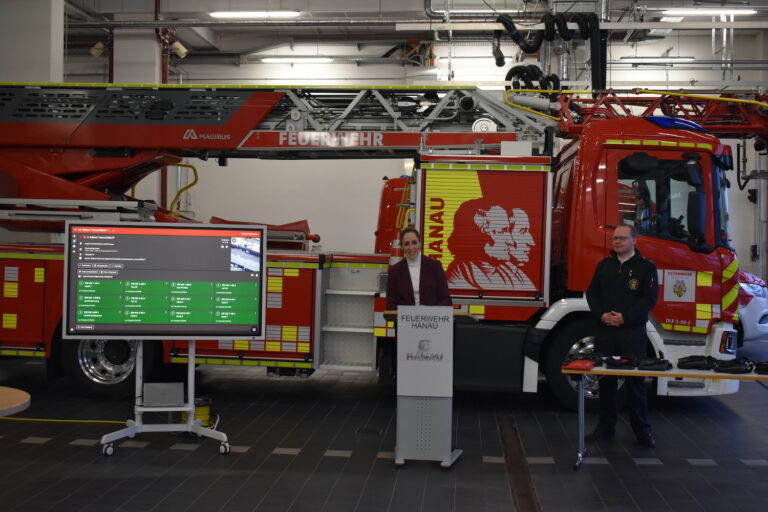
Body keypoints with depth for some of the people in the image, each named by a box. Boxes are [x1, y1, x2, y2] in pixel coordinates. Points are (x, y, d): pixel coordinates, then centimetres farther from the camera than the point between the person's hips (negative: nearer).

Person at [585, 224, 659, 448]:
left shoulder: (646, 267, 0)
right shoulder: (604, 265, 12)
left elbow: (649, 298, -7)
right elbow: (592, 293, 10)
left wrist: (625, 317, -15)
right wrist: (601, 315, -8)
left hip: (632, 331, -3)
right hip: (605, 330, 4)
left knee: (635, 381, 0)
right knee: (606, 379, 8)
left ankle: (642, 430, 10)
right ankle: (605, 427, 17)